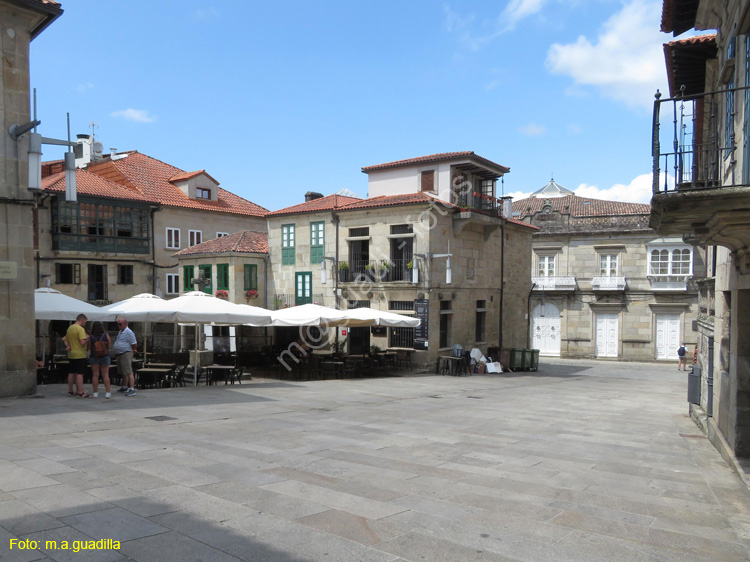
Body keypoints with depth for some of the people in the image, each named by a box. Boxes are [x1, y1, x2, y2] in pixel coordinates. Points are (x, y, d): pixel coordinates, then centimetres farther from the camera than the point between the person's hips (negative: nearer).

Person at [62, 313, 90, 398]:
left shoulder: (69, 328, 12)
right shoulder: (80, 329, -16)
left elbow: (65, 339, 20)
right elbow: (83, 342, -24)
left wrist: (68, 346, 4)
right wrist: (87, 338, -5)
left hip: (71, 354, 9)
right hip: (80, 355, -9)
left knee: (71, 373, 15)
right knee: (80, 373, -7)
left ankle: (70, 391, 22)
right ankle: (80, 392, -8)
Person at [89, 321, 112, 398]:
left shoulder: (90, 337, -8)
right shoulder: (106, 335, -8)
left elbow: (89, 348, 1)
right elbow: (109, 346, 2)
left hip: (93, 357, 0)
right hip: (104, 357, 0)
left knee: (95, 375, 7)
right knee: (105, 375, 5)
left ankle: (95, 393, 8)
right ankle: (107, 392, 1)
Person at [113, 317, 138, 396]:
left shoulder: (129, 332, -15)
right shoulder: (121, 332, 16)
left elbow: (134, 344, -15)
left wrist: (133, 350, 2)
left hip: (126, 354, -10)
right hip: (119, 354, 10)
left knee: (129, 372, -13)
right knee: (123, 373, 18)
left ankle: (132, 389, -17)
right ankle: (124, 388, 30)